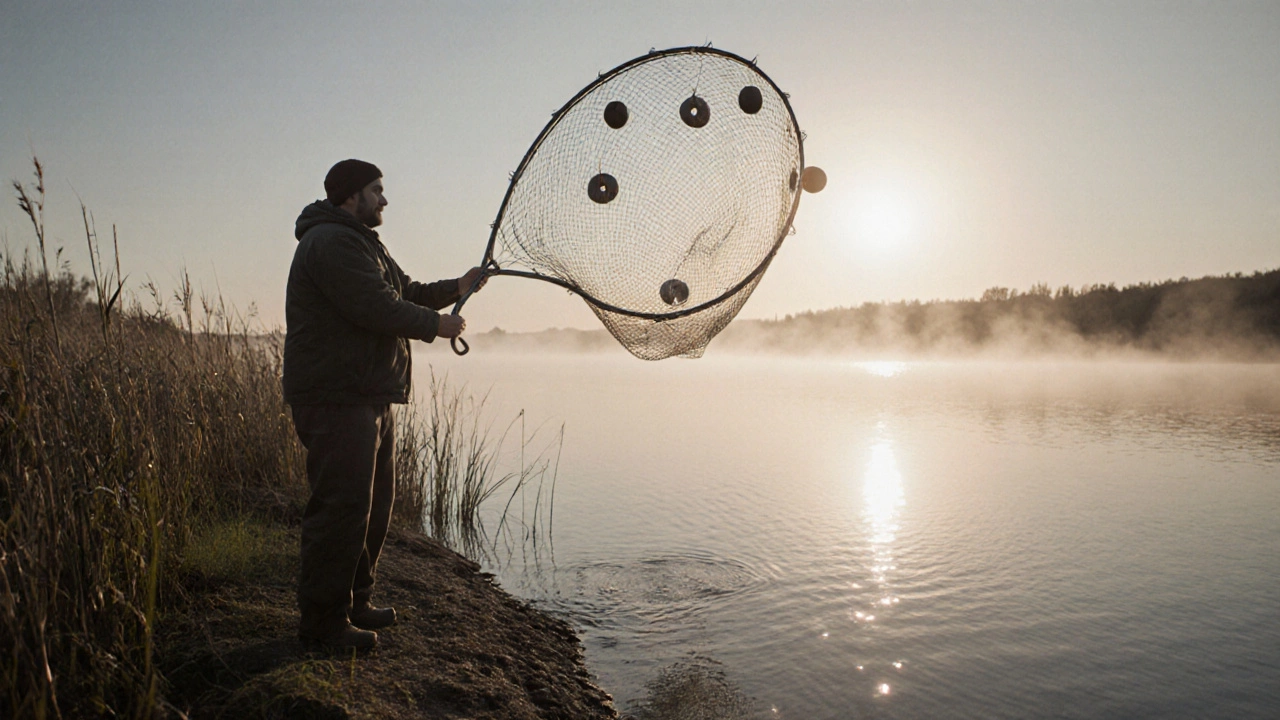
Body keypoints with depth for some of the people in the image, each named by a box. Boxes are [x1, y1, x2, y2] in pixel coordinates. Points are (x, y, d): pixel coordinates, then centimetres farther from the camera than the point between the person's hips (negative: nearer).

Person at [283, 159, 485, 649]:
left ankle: (355, 603, 29)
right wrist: (437, 325, -10)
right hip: (336, 399, -11)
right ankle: (323, 621, 3)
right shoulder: (331, 242, -13)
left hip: (368, 397, 12)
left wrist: (457, 287, 11)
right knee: (342, 507, -8)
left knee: (373, 504, 17)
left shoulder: (364, 245, 23)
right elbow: (379, 310, -22)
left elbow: (406, 293, 24)